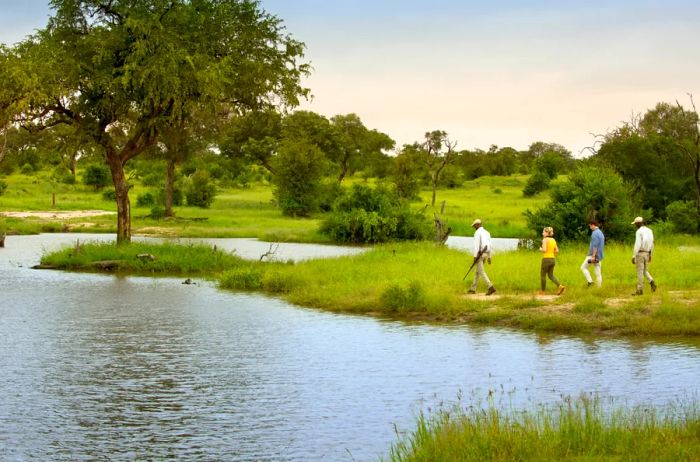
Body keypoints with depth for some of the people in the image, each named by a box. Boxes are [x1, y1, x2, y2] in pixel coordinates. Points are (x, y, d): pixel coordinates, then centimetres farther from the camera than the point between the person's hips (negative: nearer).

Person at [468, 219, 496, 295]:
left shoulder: (477, 232, -11)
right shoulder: (487, 232, 16)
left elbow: (476, 244, -19)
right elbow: (489, 245, 17)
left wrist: (475, 256, -20)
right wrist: (489, 257, 21)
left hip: (479, 254, -9)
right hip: (486, 254, 9)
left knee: (481, 272, -9)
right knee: (478, 271, 18)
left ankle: (491, 287, -23)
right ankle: (473, 289, 23)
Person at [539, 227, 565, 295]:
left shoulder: (545, 239, -12)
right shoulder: (553, 240, 10)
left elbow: (544, 250, -22)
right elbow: (557, 251, 10)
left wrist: (540, 249, -1)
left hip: (546, 259, -7)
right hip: (552, 259, 7)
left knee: (543, 275, 8)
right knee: (551, 275, 16)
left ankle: (542, 291, 14)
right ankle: (560, 286, -3)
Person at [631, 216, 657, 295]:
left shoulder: (639, 232, -15)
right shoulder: (649, 231, 10)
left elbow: (637, 245, -21)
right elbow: (652, 244, 15)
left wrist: (633, 256, -19)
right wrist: (650, 255, 23)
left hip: (640, 253, -7)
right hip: (646, 254, 7)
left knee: (640, 272, -1)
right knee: (644, 271, 19)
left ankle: (640, 290, 3)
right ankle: (652, 282, -6)